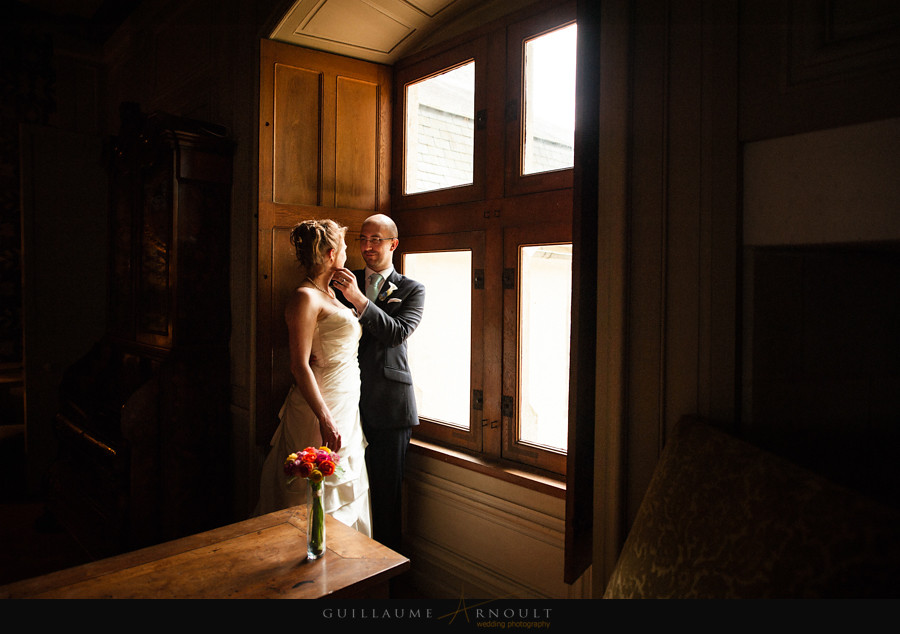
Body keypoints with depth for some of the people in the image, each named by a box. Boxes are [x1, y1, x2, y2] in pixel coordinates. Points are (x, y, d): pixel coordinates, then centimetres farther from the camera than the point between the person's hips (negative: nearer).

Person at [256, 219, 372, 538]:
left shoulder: (329, 293, 14)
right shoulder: (305, 297, -15)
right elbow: (300, 366, -21)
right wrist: (325, 420, -24)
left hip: (345, 410, 10)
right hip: (319, 410, -10)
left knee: (345, 495, 18)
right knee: (321, 501, 1)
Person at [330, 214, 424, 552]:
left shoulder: (411, 290, 3)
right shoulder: (345, 281, 13)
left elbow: (398, 333, -13)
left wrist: (359, 299, -22)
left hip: (389, 401, -2)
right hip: (350, 400, 3)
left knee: (387, 488, 4)